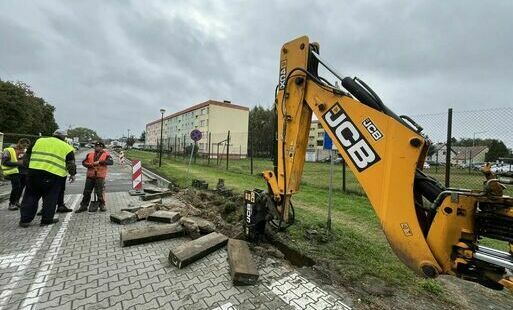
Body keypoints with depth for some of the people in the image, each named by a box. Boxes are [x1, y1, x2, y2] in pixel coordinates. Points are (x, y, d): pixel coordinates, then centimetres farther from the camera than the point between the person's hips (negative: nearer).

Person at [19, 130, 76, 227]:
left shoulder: (39, 141, 16)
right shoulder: (66, 147, 7)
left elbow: (28, 155, 17)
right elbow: (71, 163, 5)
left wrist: (27, 166, 27)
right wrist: (72, 174, 15)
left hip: (35, 171, 3)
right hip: (54, 175, -3)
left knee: (30, 196, 13)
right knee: (50, 198, 7)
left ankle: (25, 219, 17)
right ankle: (47, 219, 12)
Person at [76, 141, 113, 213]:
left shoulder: (106, 154, -1)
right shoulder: (90, 154, 13)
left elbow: (111, 162, -15)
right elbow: (84, 162, 14)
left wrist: (99, 162, -20)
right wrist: (89, 165, -7)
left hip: (100, 176, -4)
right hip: (90, 176, 5)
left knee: (100, 192, -1)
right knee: (87, 192, 12)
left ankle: (102, 205, 13)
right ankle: (83, 206, 24)